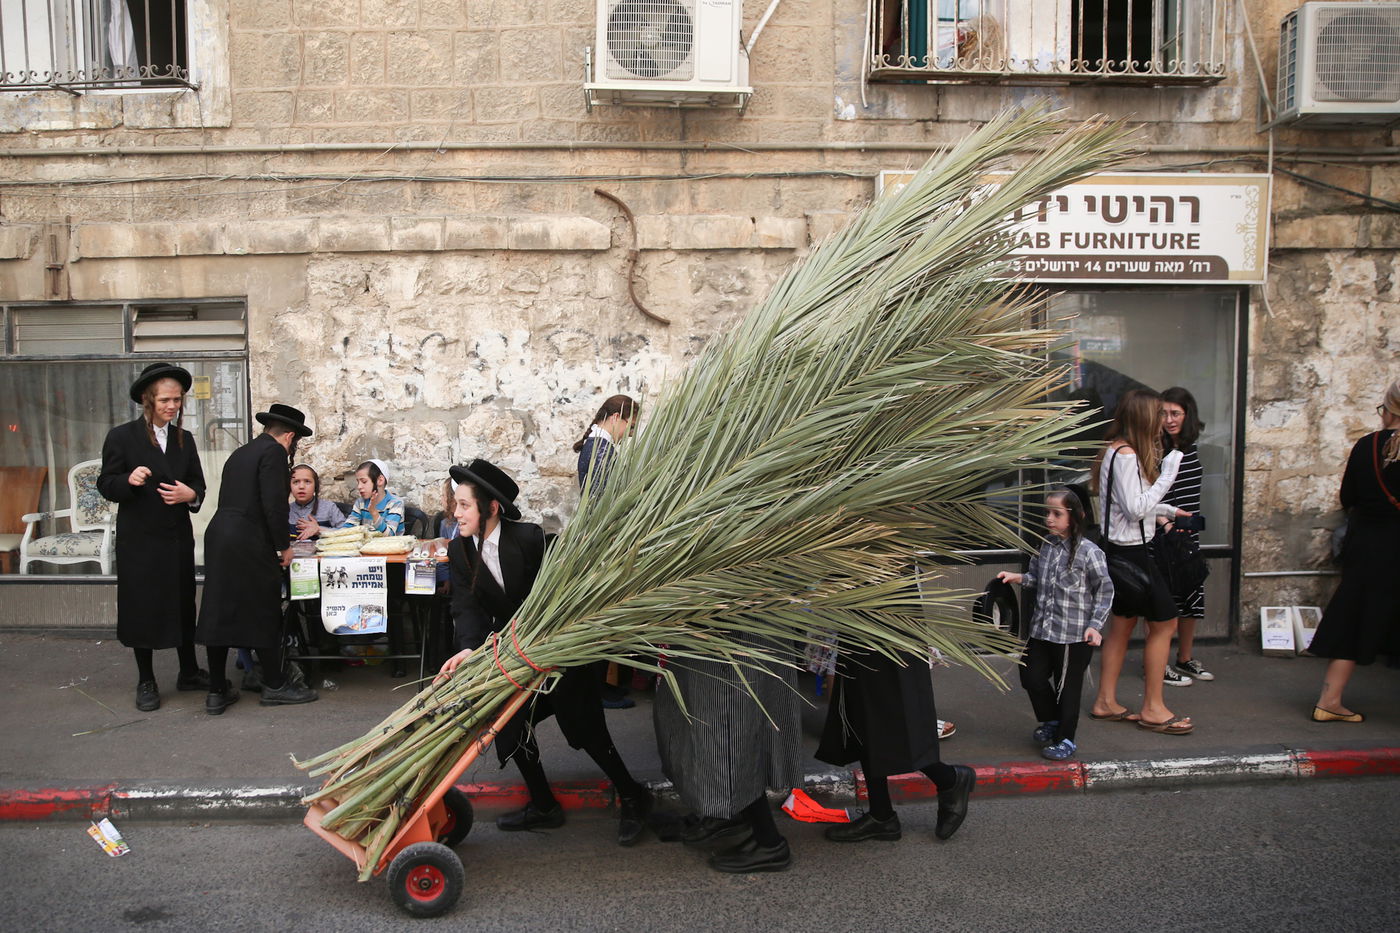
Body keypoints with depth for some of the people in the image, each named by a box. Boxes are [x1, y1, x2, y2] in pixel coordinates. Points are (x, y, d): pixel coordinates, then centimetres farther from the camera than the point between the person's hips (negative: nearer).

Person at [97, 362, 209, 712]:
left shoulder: (184, 439, 9)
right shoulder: (122, 437, -4)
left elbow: (198, 484, 10)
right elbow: (106, 486, -4)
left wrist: (190, 495, -13)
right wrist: (129, 480, -25)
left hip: (178, 537, 4)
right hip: (139, 539, -4)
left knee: (183, 604, 11)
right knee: (142, 607, 5)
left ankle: (189, 673, 24)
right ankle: (146, 682, 17)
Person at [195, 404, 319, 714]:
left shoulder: (239, 454, 19)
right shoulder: (274, 452, -6)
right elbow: (274, 504, -16)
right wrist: (283, 546, -6)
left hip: (218, 537, 8)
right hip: (249, 545, -8)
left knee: (219, 613, 10)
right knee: (264, 614, 3)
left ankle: (217, 692, 16)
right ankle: (274, 685, 13)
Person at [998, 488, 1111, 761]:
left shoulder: (1088, 551, -13)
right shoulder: (1045, 546, 4)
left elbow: (1104, 590, -7)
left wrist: (1095, 624, -11)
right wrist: (1018, 578, 0)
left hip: (1074, 635, -6)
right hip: (1042, 629, 6)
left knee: (1067, 686, 5)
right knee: (1032, 677, 11)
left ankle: (1066, 738, 23)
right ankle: (1052, 721, 37)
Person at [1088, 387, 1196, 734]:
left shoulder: (1118, 451, 11)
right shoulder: (1126, 455, -19)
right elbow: (1135, 509, -22)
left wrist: (1167, 510, 26)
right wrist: (1167, 476, -17)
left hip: (1121, 550, 10)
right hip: (1130, 552, -10)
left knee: (1122, 624, 15)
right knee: (1165, 623, 0)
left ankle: (1105, 702, 22)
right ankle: (1152, 708, 9)